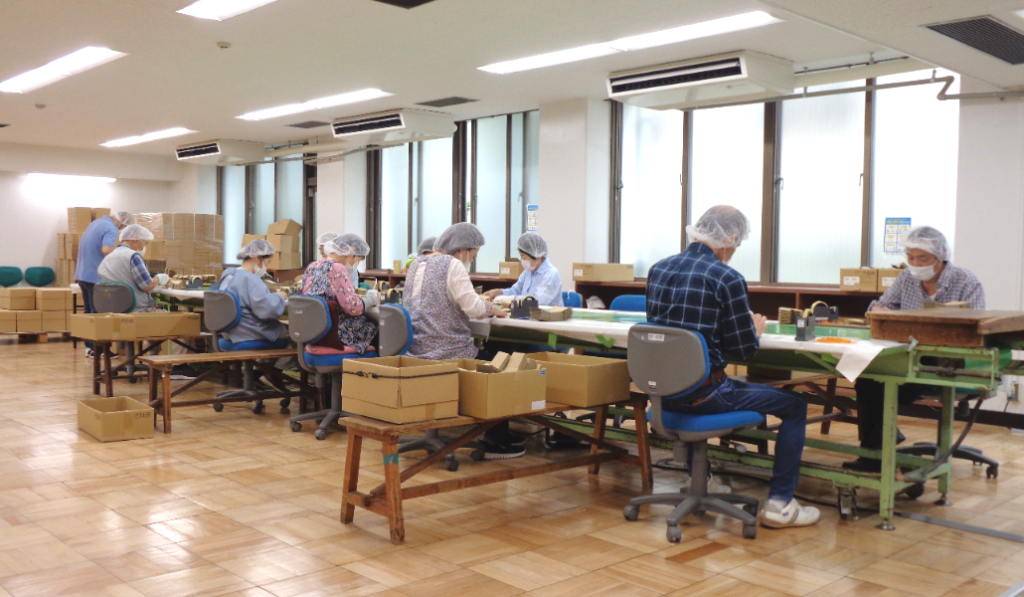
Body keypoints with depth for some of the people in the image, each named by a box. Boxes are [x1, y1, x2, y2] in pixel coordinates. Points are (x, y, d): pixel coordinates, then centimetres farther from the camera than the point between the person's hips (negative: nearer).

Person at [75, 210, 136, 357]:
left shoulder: (96, 223, 16)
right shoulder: (111, 229, -15)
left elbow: (82, 246, 27)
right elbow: (106, 250, -30)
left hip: (82, 274, 9)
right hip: (95, 276, -9)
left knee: (89, 312, 14)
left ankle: (89, 346, 18)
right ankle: (95, 349, -1)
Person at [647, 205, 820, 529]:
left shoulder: (658, 269, 5)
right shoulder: (727, 278, -14)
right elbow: (743, 351, -10)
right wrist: (756, 330, 13)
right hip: (700, 395, -7)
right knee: (795, 405, 9)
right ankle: (779, 504, 10)